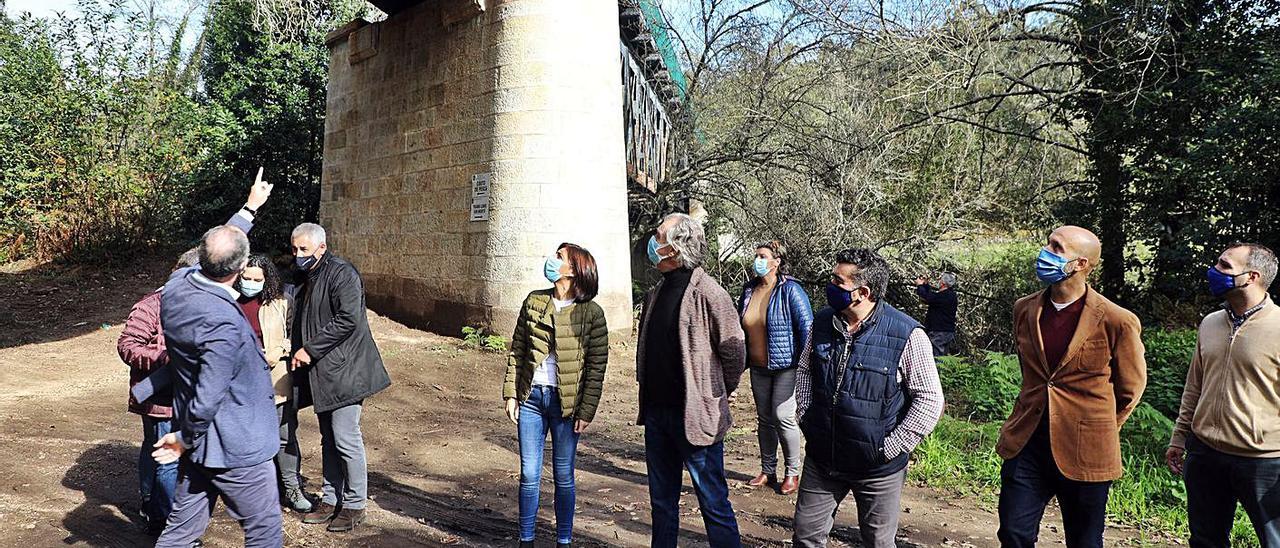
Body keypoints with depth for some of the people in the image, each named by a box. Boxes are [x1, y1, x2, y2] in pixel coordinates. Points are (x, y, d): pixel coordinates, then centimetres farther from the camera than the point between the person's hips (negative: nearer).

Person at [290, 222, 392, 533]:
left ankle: (355, 505, 6)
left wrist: (310, 349, -18)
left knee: (345, 438, -6)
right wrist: (298, 350, 9)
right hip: (321, 372, 9)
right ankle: (331, 499, 25)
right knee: (328, 439, 15)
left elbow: (347, 320, -21)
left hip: (344, 370, -9)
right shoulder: (307, 277, 17)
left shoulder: (341, 274, -12)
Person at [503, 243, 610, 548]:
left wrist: (586, 412, -8)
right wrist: (511, 394, 3)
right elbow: (516, 351, 8)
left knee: (563, 477, 8)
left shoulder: (591, 313, -7)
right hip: (531, 398, 3)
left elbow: (597, 367, -6)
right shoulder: (533, 302, 4)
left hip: (565, 402, -3)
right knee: (529, 475, 8)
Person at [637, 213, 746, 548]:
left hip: (695, 416, -7)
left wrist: (715, 397, 1)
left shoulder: (708, 294, -15)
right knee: (662, 502, 19)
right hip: (656, 413, 8)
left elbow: (734, 353, -11)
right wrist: (649, 399, 17)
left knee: (714, 504, 3)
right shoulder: (656, 294, 9)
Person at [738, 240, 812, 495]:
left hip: (785, 366, -6)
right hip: (758, 367, 6)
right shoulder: (749, 289, 6)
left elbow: (806, 326, -12)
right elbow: (741, 326, 17)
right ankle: (767, 471, 24)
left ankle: (792, 473, 11)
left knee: (783, 417, -6)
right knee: (764, 419, 12)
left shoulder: (790, 290, -12)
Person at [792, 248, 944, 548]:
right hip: (821, 460, 4)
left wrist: (891, 448, -16)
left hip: (878, 469, -4)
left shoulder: (907, 336, -18)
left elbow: (930, 399, -14)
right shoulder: (822, 322, -2)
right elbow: (804, 371, 13)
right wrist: (806, 419, 4)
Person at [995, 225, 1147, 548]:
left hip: (1084, 454, -3)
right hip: (1027, 445, 4)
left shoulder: (1117, 322, -12)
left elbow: (1130, 389, 3)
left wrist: (1099, 433, 8)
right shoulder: (1024, 310, 3)